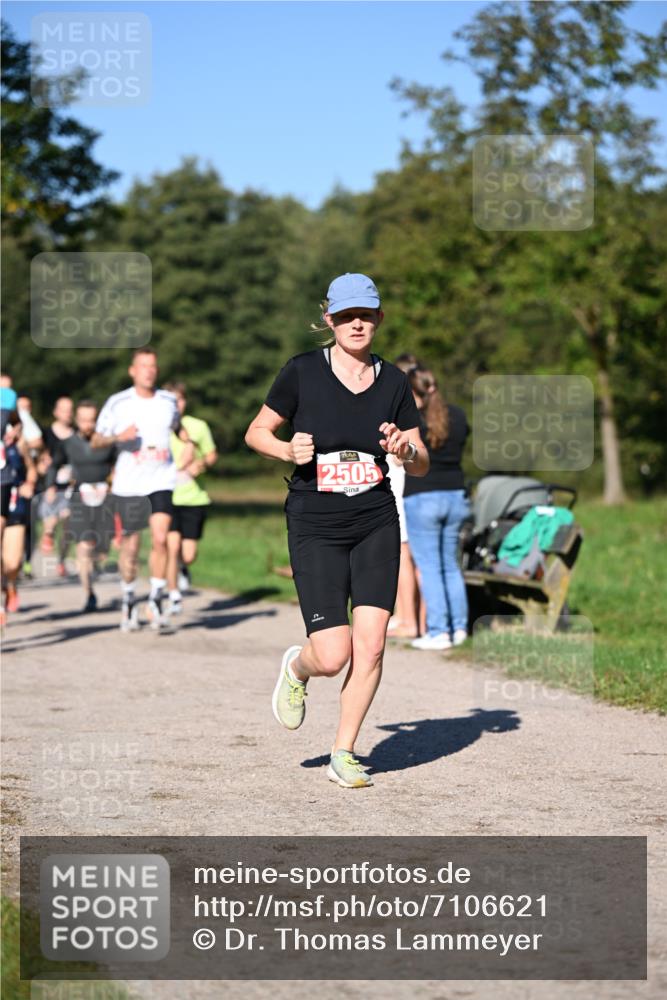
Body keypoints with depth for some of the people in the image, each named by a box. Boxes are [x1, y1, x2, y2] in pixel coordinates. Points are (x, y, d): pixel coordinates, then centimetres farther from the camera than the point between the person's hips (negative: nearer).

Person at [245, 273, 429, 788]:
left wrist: (404, 448, -14)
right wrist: (288, 450, -15)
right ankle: (296, 668, 26)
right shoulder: (302, 371, -5)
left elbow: (422, 465, 8)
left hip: (377, 525, 3)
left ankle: (344, 755, 9)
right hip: (315, 528, -3)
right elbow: (256, 432, 5)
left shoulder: (394, 381, 4)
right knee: (333, 656, -11)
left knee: (370, 644, -8)